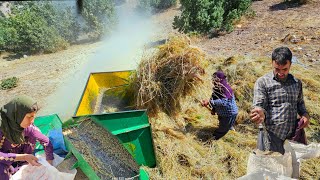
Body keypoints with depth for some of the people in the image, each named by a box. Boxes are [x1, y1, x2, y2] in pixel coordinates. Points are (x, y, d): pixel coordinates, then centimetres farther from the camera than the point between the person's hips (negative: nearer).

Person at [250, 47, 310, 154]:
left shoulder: (297, 83, 10)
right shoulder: (262, 82, -6)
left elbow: (300, 102, 23)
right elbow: (259, 105, -13)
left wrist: (304, 114, 2)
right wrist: (261, 113, -37)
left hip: (293, 134, 5)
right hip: (273, 135, -4)